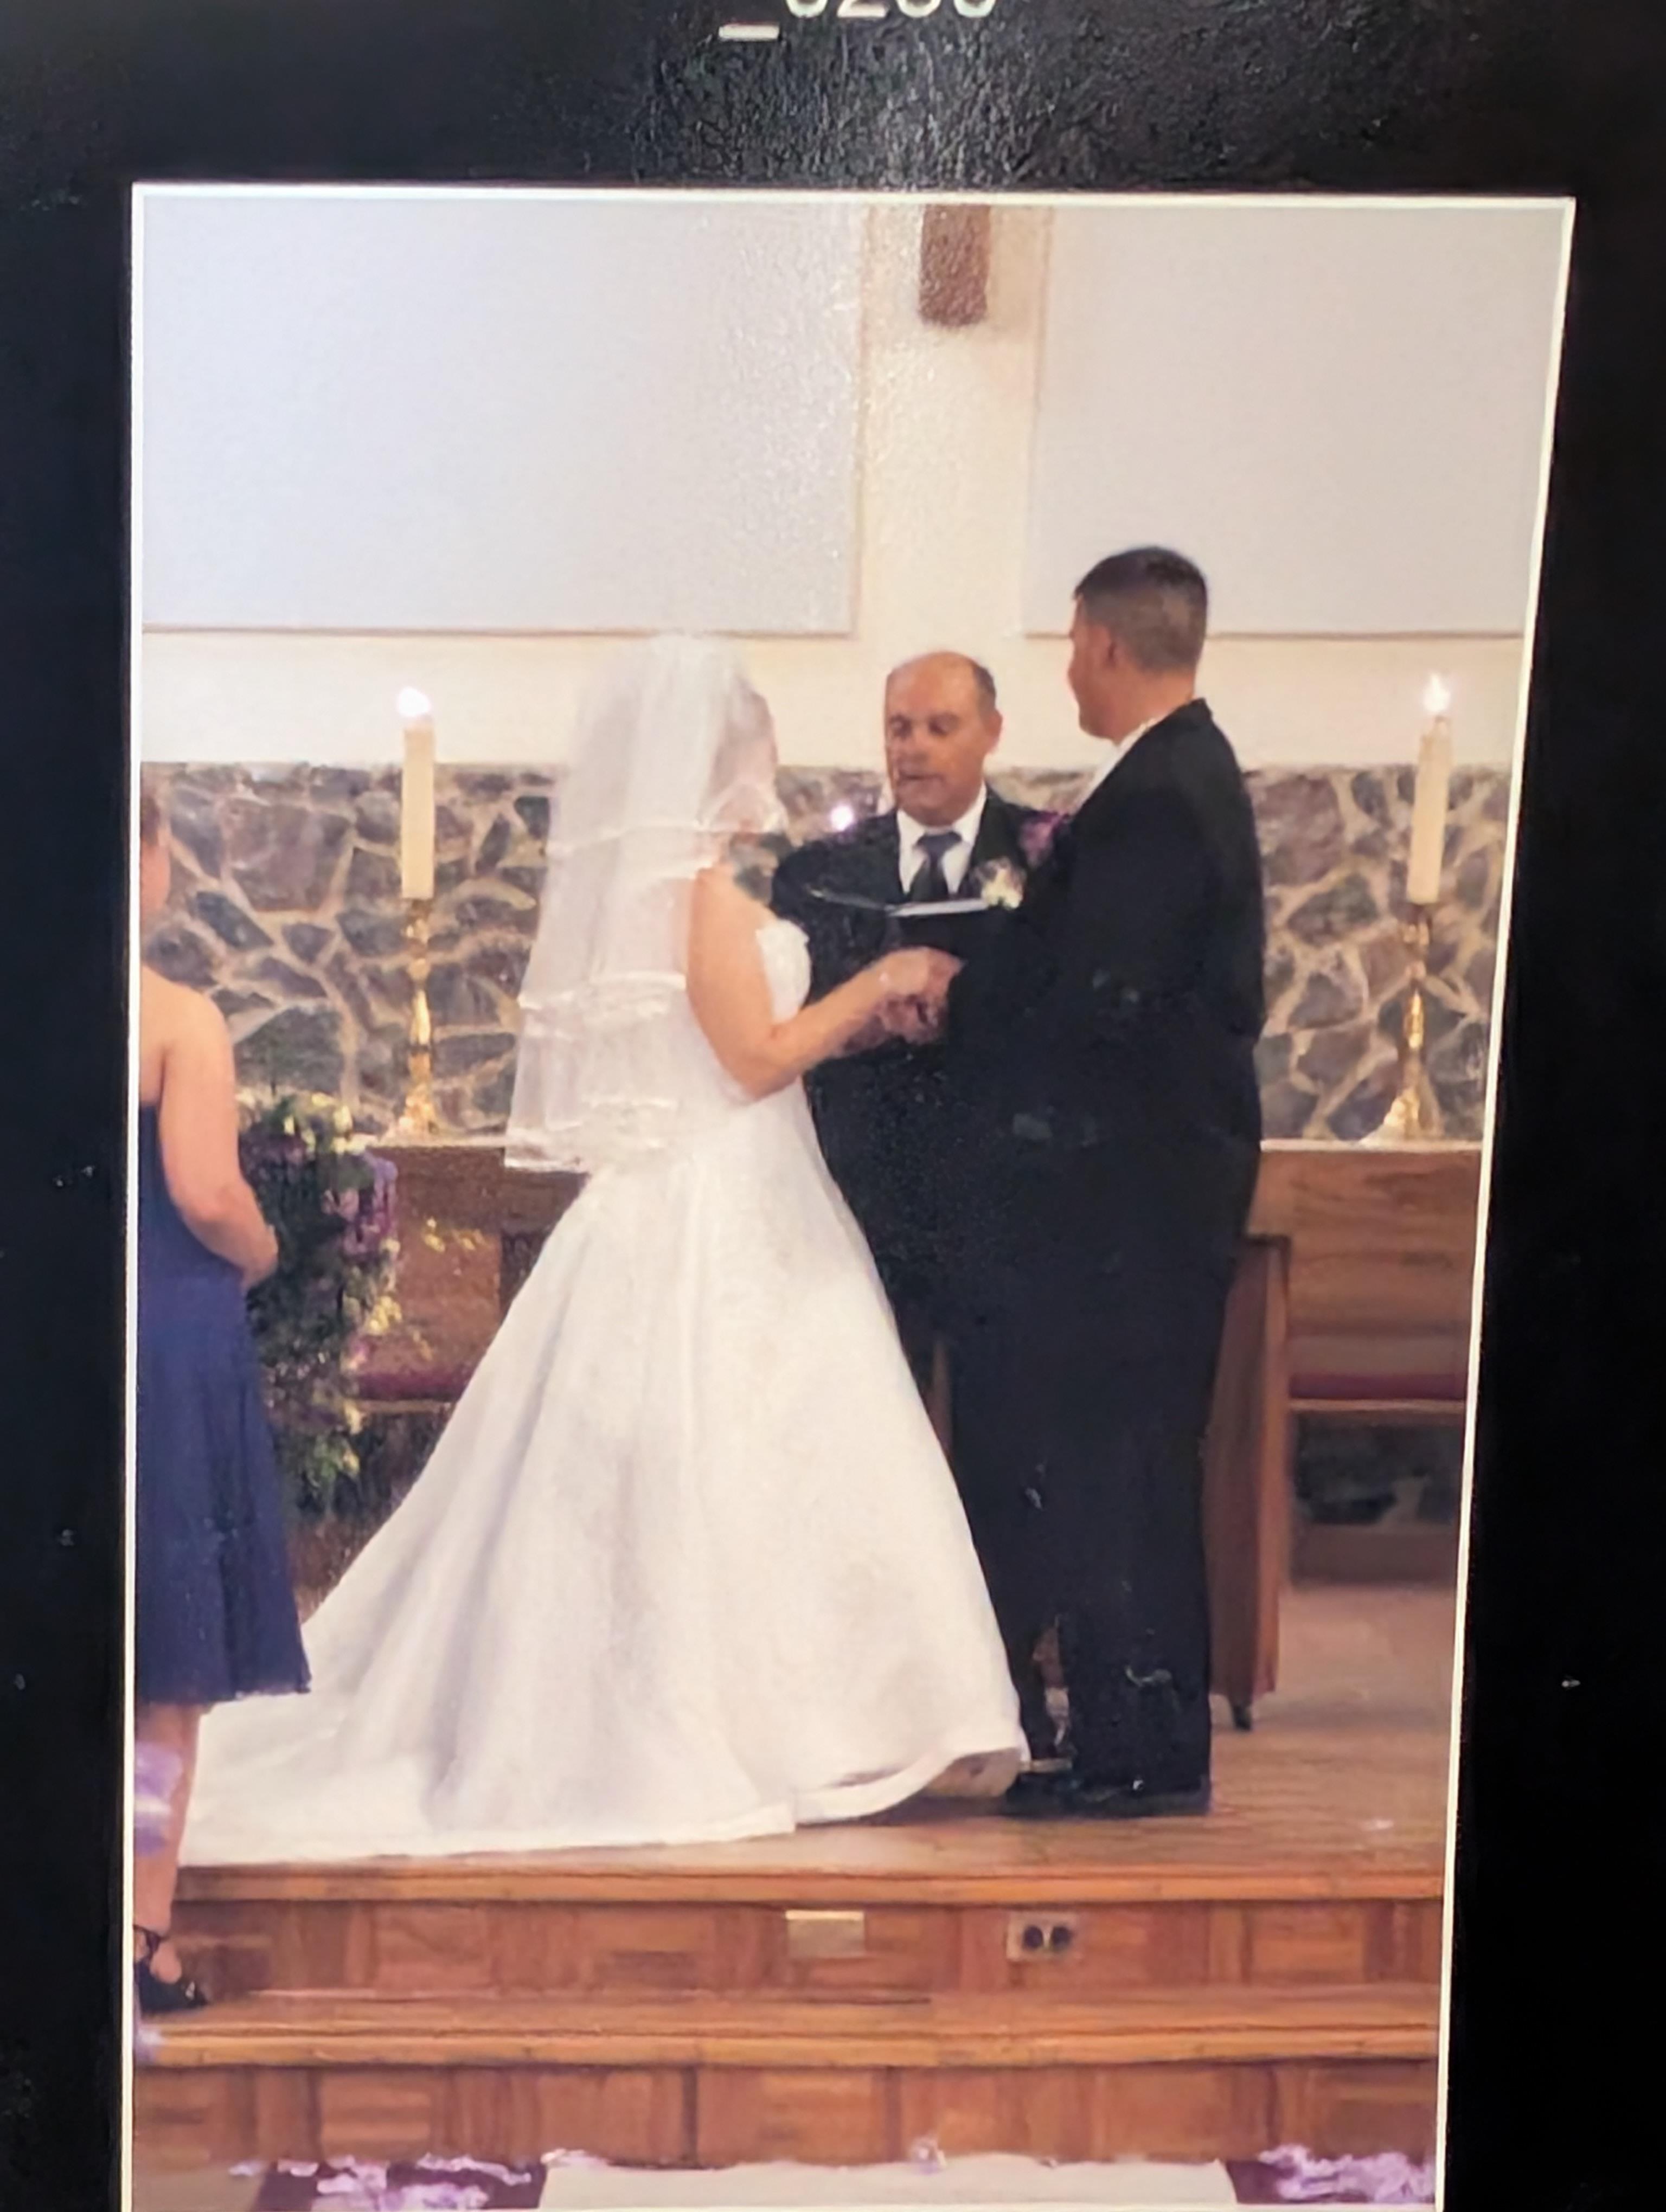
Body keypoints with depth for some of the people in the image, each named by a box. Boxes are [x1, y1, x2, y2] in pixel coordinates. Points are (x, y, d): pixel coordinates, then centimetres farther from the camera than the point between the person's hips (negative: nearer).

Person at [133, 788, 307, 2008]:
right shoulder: (180, 1017, -12)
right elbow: (206, 1193, -18)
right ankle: (148, 1935, 10)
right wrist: (262, 1254, 2)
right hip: (173, 1340, -5)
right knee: (169, 1669, 6)